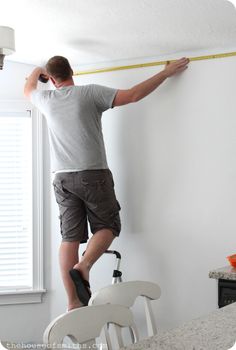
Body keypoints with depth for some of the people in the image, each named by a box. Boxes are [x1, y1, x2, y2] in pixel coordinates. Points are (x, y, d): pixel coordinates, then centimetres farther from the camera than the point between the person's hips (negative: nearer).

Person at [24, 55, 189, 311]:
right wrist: (167, 72, 3)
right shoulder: (90, 93, -4)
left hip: (62, 178, 4)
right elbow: (134, 95, -6)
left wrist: (36, 72, 54)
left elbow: (28, 90, 33)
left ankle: (73, 303, 5)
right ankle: (83, 266, -16)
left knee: (69, 237, 4)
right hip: (93, 175, -4)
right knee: (107, 227, 10)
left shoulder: (46, 99, 9)